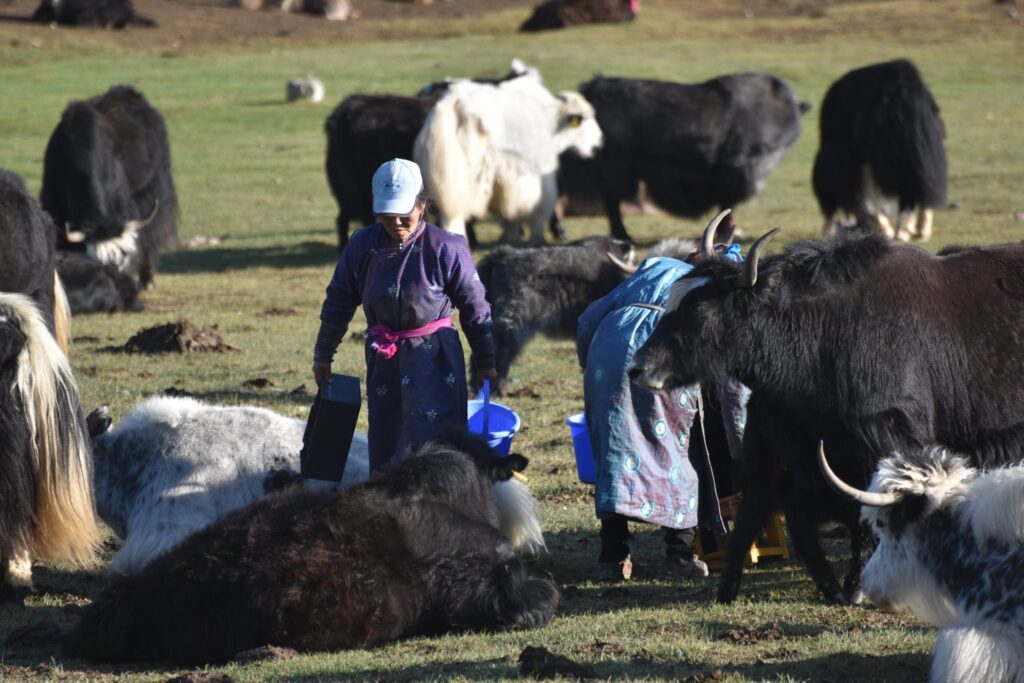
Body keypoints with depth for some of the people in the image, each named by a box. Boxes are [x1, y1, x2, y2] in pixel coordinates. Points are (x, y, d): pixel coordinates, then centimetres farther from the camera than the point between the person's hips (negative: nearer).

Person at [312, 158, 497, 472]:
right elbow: (339, 302, 12)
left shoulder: (445, 248, -10)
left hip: (434, 355, -4)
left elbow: (474, 307, 0)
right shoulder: (362, 246, -1)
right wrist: (323, 354, 18)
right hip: (383, 359, 4)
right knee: (384, 442, 9)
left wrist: (486, 362, 6)